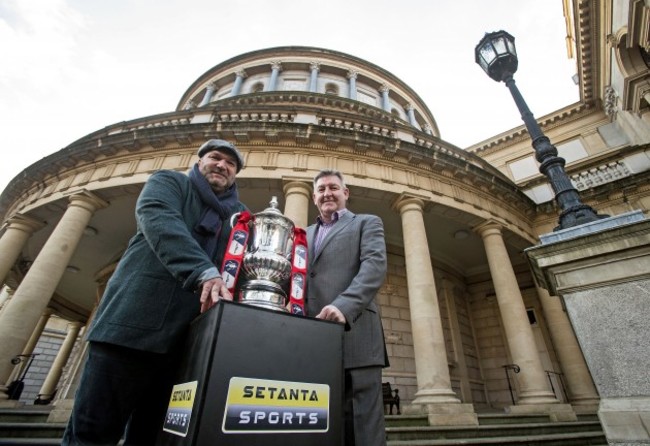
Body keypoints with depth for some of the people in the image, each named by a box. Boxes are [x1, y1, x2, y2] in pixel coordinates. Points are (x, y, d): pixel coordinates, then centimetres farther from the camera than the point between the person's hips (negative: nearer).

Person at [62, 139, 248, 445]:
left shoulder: (241, 216, 20)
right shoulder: (168, 181, 10)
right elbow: (160, 220, -12)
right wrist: (205, 273, -28)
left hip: (186, 339, 3)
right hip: (135, 321, -3)